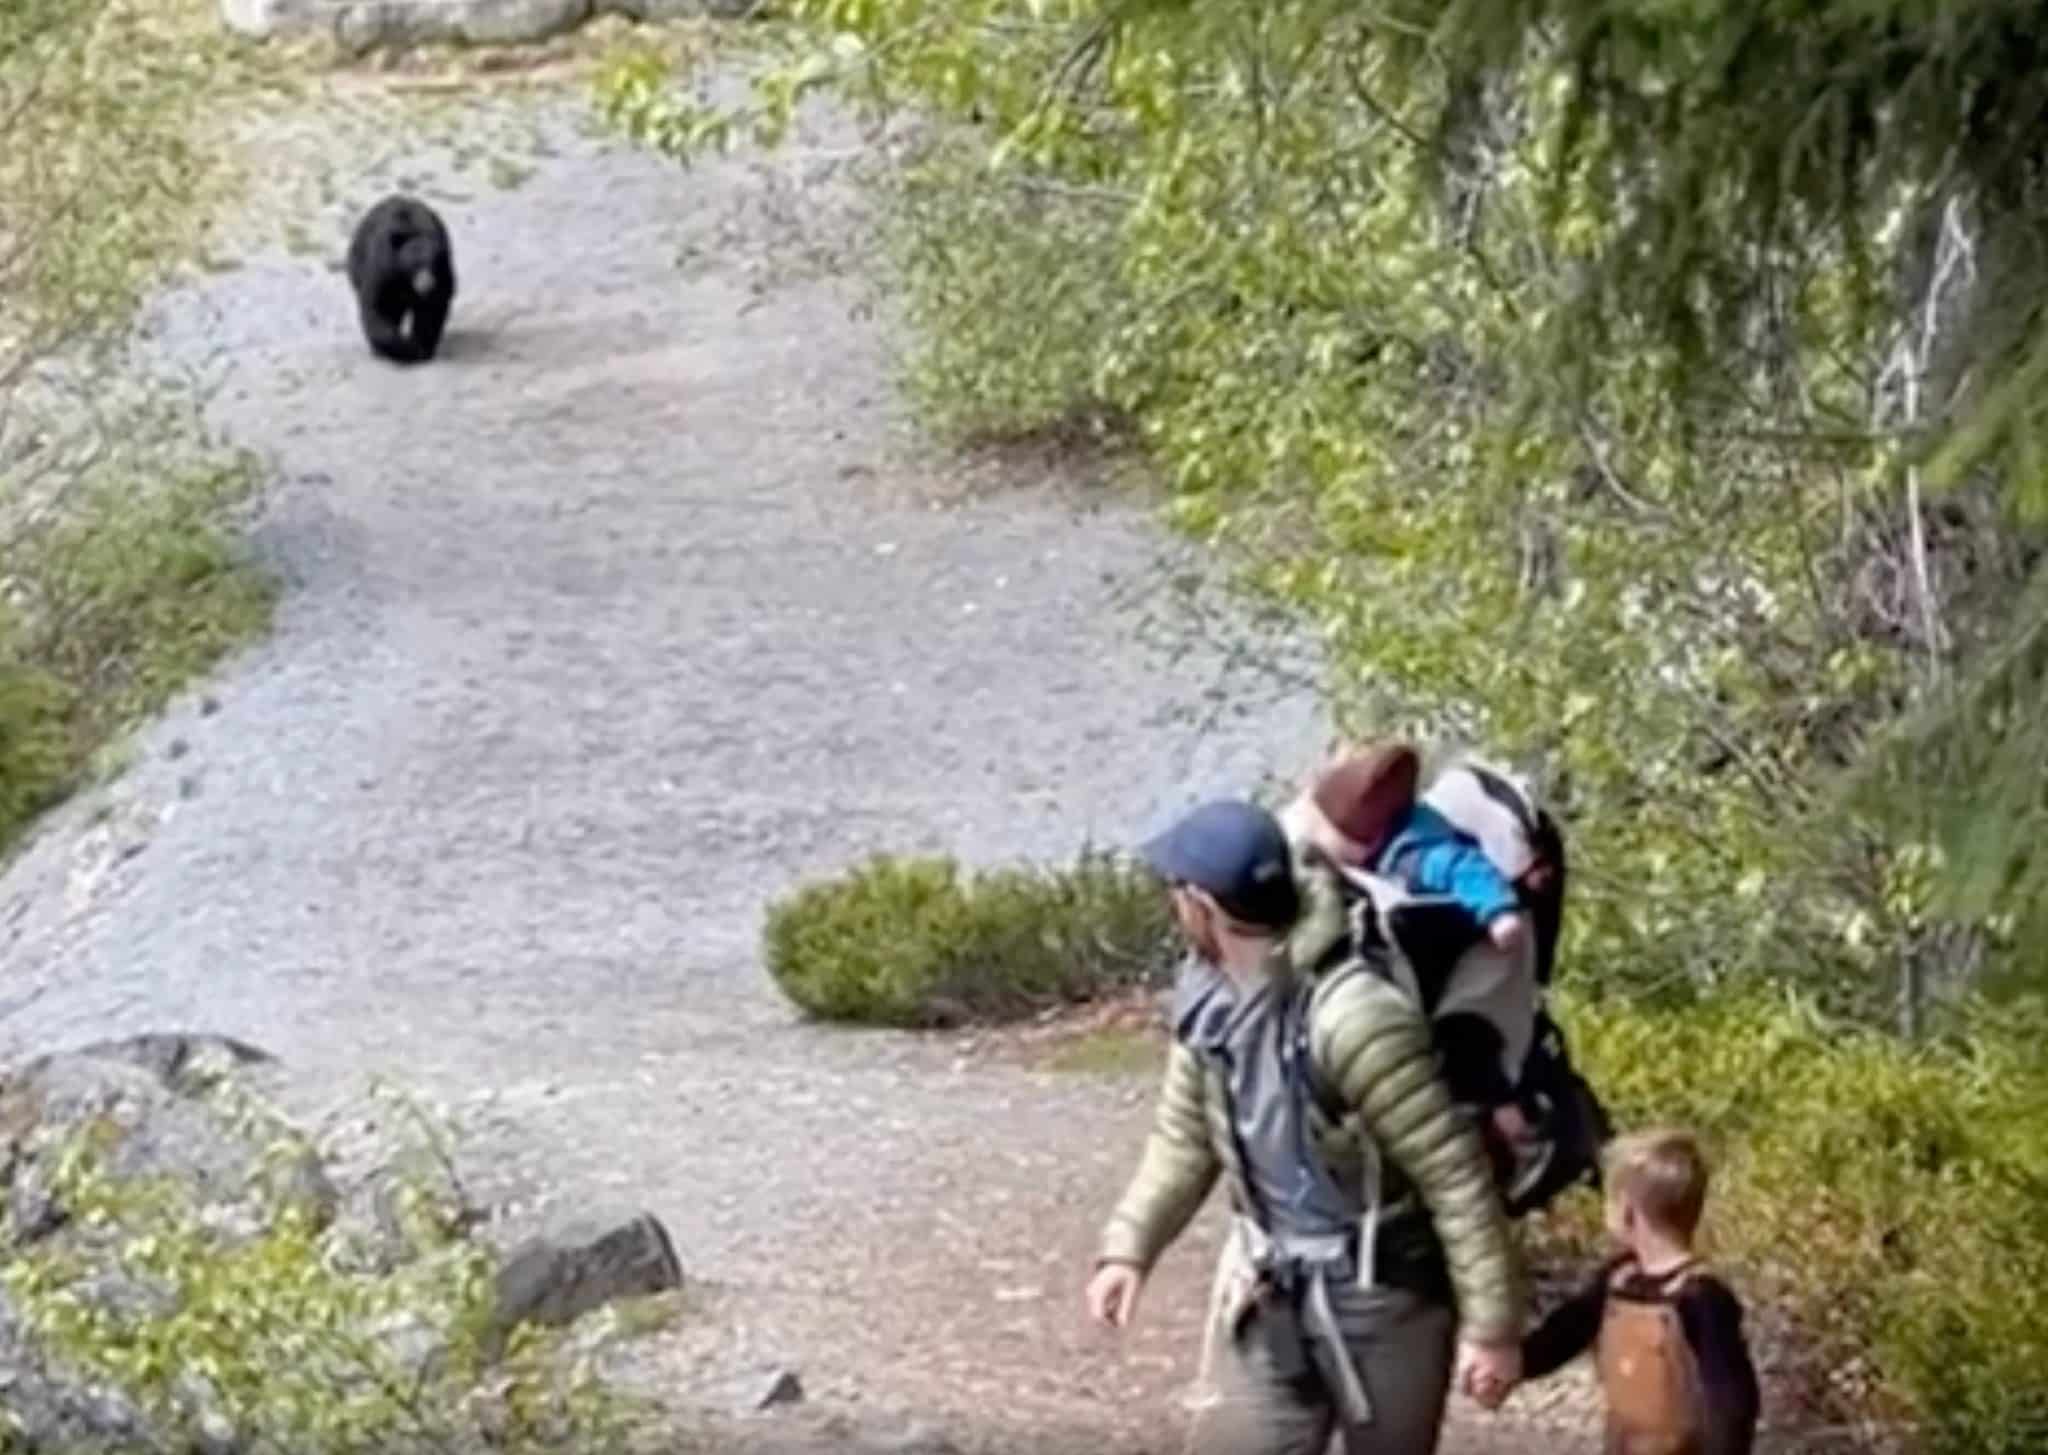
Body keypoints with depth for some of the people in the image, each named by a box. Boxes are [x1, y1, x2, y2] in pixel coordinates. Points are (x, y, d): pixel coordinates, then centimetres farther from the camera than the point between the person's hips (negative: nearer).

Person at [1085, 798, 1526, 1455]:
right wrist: (1128, 1247, 2)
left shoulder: (1350, 1016, -30)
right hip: (1274, 1293, 7)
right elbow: (1185, 1135, 13)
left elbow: (1455, 1174, -25)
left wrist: (1491, 1323, -21)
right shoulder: (1209, 993, -4)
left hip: (1382, 1295, -7)